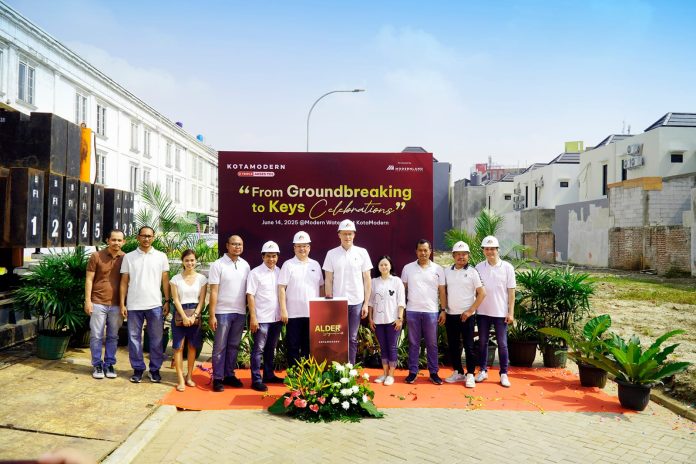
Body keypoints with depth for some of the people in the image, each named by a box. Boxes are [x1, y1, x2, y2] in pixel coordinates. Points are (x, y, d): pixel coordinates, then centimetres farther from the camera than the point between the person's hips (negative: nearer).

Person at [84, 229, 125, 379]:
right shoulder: (96, 256, -2)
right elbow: (89, 280, 0)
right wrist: (88, 300, -6)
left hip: (116, 304, 2)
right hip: (98, 303, -2)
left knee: (113, 336, 9)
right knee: (96, 336, 4)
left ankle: (109, 364, 20)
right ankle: (97, 365, 16)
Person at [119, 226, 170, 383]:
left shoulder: (161, 257, 4)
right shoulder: (128, 257, 5)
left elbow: (165, 281, 5)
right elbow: (124, 282, 6)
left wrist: (167, 301, 0)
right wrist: (122, 304, 1)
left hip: (155, 304, 0)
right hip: (134, 305, 1)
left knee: (156, 338, 4)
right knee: (134, 338, 7)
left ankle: (155, 369, 15)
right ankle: (138, 369, 18)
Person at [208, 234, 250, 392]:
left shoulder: (245, 265, 7)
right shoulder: (218, 265, -6)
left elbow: (248, 290, 10)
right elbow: (213, 292, -8)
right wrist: (212, 315, -11)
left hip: (240, 312, 4)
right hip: (223, 312, -4)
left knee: (233, 346, 12)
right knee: (220, 347, 3)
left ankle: (229, 375, 22)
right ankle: (217, 378, 11)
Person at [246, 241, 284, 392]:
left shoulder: (279, 272, 7)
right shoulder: (255, 273, -7)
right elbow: (250, 296, -9)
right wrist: (253, 317, -13)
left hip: (276, 317, 5)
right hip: (261, 318, -5)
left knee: (271, 349, 15)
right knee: (258, 349, 1)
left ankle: (269, 375, 27)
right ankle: (256, 380, 6)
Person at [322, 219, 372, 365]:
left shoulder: (362, 252, 2)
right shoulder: (331, 254, 2)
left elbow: (367, 279, 3)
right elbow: (328, 280, 3)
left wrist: (366, 303, -1)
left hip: (356, 302, 0)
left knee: (352, 338, 7)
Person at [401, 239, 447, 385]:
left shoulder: (438, 269, 3)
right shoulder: (408, 268, 4)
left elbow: (442, 292, 5)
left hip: (431, 311, 0)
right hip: (412, 311, 0)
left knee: (432, 344, 6)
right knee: (413, 343, 7)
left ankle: (433, 373, 15)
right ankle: (412, 372, 15)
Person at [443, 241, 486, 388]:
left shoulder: (472, 272, -5)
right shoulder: (447, 271, 6)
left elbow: (482, 293, -7)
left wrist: (470, 311, -12)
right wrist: (443, 310, 2)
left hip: (466, 315, -4)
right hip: (451, 315, 4)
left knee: (468, 346, 0)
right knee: (453, 345, 10)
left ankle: (470, 375, 8)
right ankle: (458, 372, 23)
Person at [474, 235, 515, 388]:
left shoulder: (507, 267, -3)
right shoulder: (479, 267, 2)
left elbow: (511, 291, -2)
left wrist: (511, 312, -5)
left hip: (500, 312, -2)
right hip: (482, 312, 2)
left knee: (502, 344, 4)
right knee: (482, 342, 10)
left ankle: (504, 374, 13)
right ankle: (483, 370, 22)